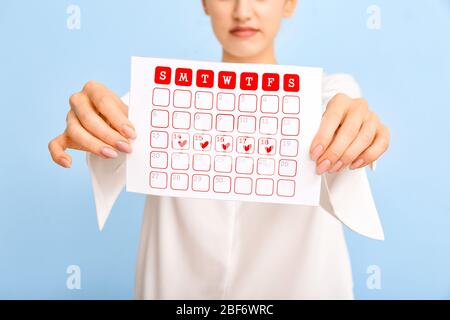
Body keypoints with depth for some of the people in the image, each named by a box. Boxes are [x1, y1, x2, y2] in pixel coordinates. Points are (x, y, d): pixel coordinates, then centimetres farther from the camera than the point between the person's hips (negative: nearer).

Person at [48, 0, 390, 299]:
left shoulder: (327, 89, -2)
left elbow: (333, 134, -23)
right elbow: (128, 129, -20)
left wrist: (352, 127, -45)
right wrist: (95, 123, -42)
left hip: (295, 285, 0)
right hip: (178, 286, 1)